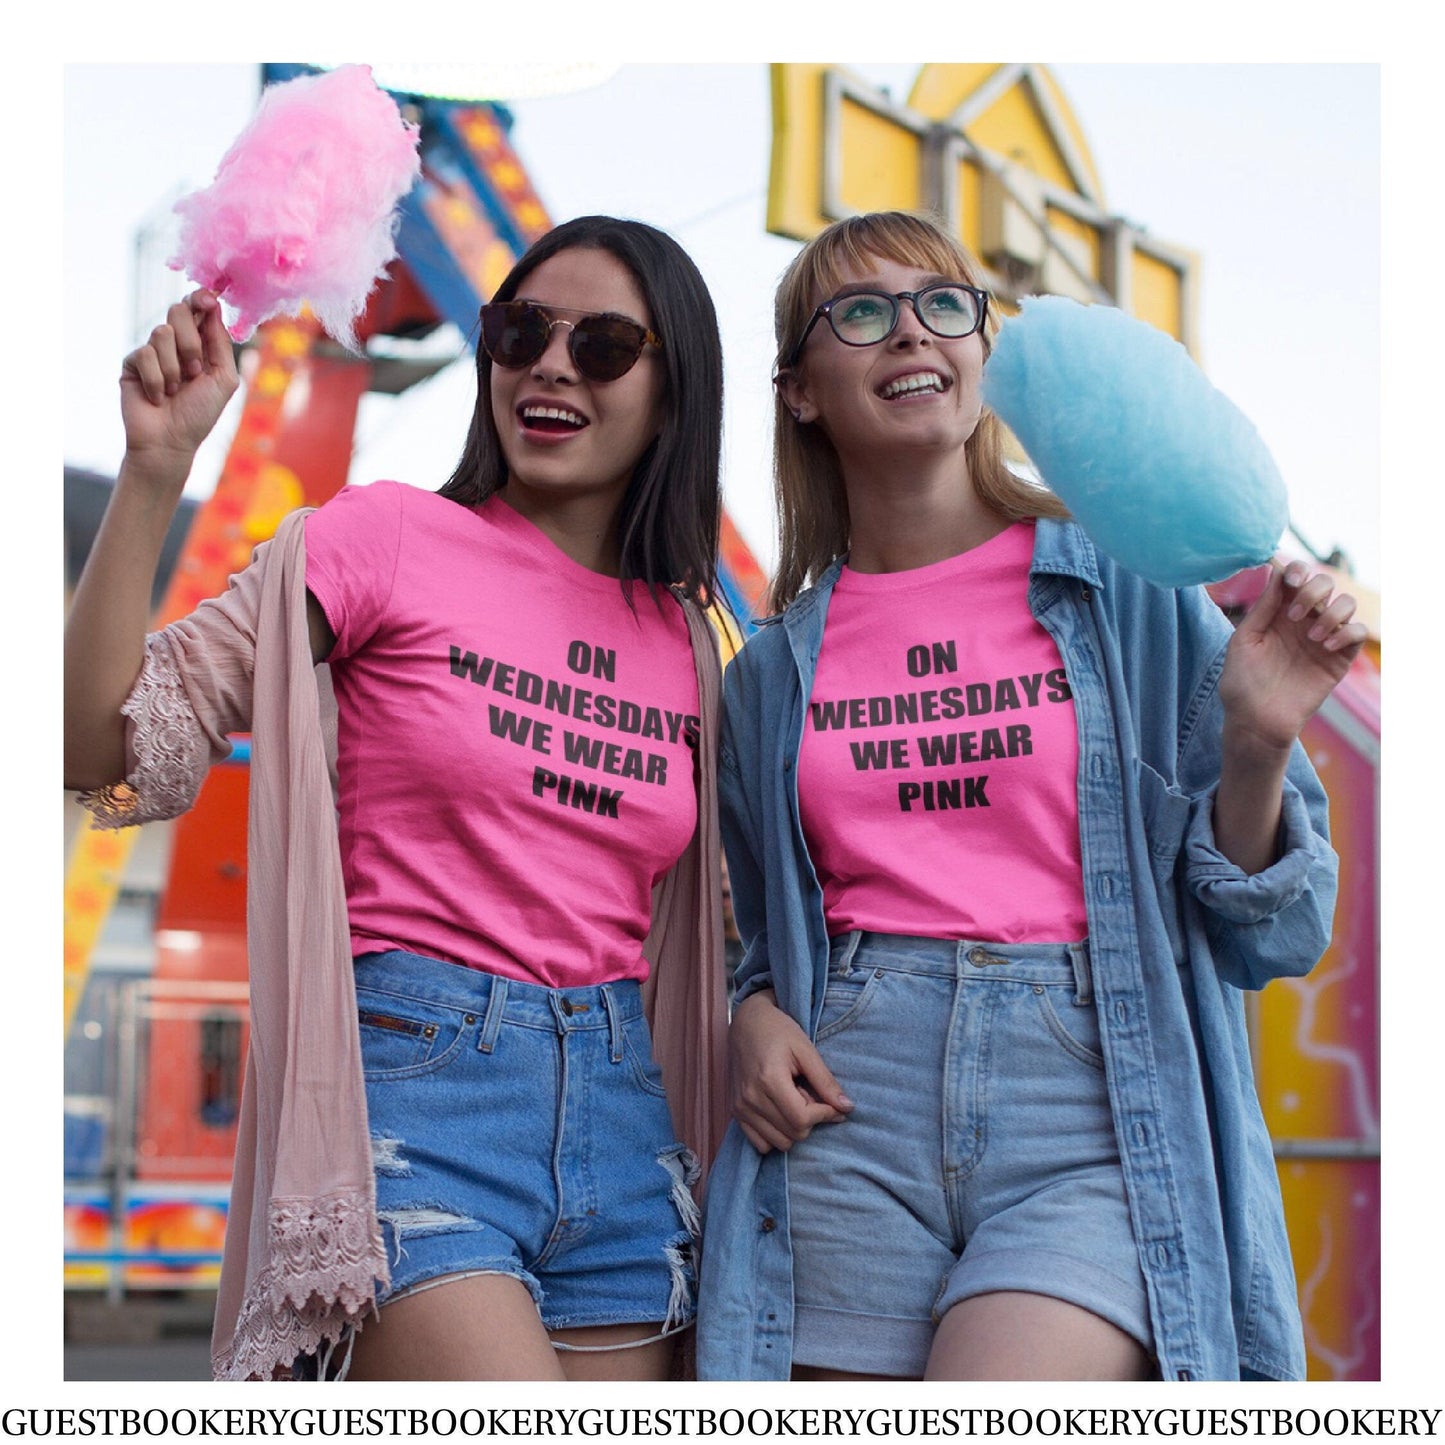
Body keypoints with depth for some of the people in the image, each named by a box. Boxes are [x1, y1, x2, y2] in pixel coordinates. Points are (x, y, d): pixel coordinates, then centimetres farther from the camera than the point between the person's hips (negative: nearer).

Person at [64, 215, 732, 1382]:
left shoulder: (684, 639, 13)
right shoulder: (390, 536, 0)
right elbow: (106, 745, -7)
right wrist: (155, 471, -15)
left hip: (619, 1114, 6)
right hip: (409, 1082, -5)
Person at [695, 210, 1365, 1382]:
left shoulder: (1130, 590, 4)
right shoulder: (774, 672, 12)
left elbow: (1252, 932, 5)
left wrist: (1258, 746, -12)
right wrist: (756, 1017, 1)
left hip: (1100, 1120, -2)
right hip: (852, 1123, 3)